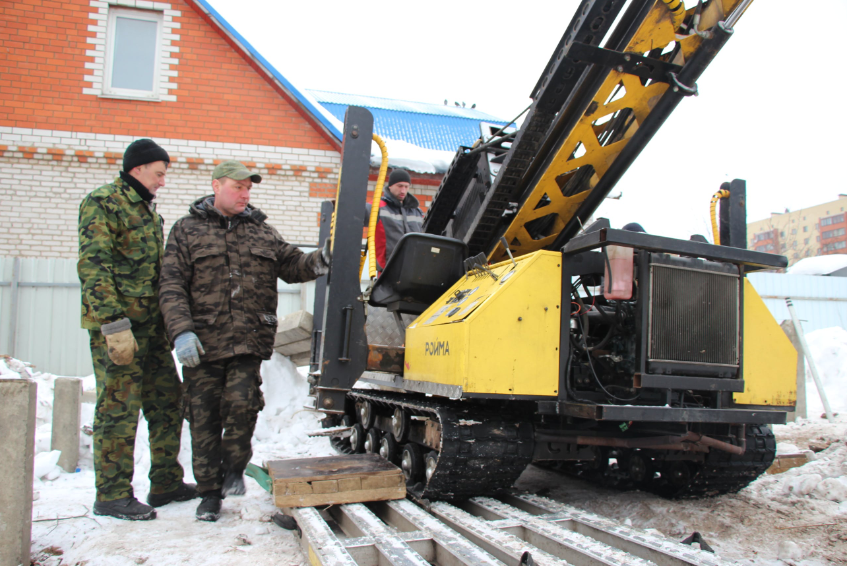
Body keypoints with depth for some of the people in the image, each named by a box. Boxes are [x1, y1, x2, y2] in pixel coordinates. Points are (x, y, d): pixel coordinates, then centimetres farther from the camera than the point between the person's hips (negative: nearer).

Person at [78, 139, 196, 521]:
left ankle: (166, 483, 22)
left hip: (150, 325, 9)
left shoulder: (147, 210, 20)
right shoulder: (102, 203, -7)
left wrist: (167, 322, 21)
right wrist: (114, 324, -23)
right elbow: (93, 267, -16)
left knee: (167, 401, 11)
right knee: (119, 407, -3)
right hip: (117, 324, -9)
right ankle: (112, 495, 10)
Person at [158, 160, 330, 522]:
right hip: (202, 345, -1)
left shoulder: (262, 231, 17)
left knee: (241, 402, -16)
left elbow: (290, 265, 13)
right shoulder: (187, 230, 8)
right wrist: (182, 331, -14)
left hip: (249, 343, 1)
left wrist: (318, 261, -10)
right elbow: (172, 285, -1)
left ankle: (235, 466, 13)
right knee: (204, 417, 4)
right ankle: (210, 492, 21)